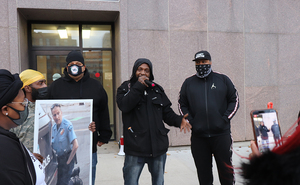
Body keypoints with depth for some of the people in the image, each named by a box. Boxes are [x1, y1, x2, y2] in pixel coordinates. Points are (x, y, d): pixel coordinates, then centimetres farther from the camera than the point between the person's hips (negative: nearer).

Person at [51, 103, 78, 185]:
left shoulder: (68, 125, -20)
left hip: (67, 158, -7)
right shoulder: (53, 127, 4)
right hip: (58, 159, 7)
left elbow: (75, 146, -26)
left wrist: (68, 162, -18)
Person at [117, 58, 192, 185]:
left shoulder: (157, 90, 12)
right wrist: (139, 86, -17)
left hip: (158, 146, 4)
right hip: (135, 147, -3)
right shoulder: (125, 88, 2)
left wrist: (178, 120, -9)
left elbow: (167, 112, 10)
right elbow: (124, 106, -18)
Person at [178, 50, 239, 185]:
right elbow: (182, 104, 12)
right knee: (203, 173, 11)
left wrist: (225, 118, -4)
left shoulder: (223, 80, 7)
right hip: (198, 136, 1)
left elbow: (234, 100, 9)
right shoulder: (188, 83, 10)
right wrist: (190, 121, -2)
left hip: (221, 134, -1)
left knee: (226, 169, 8)